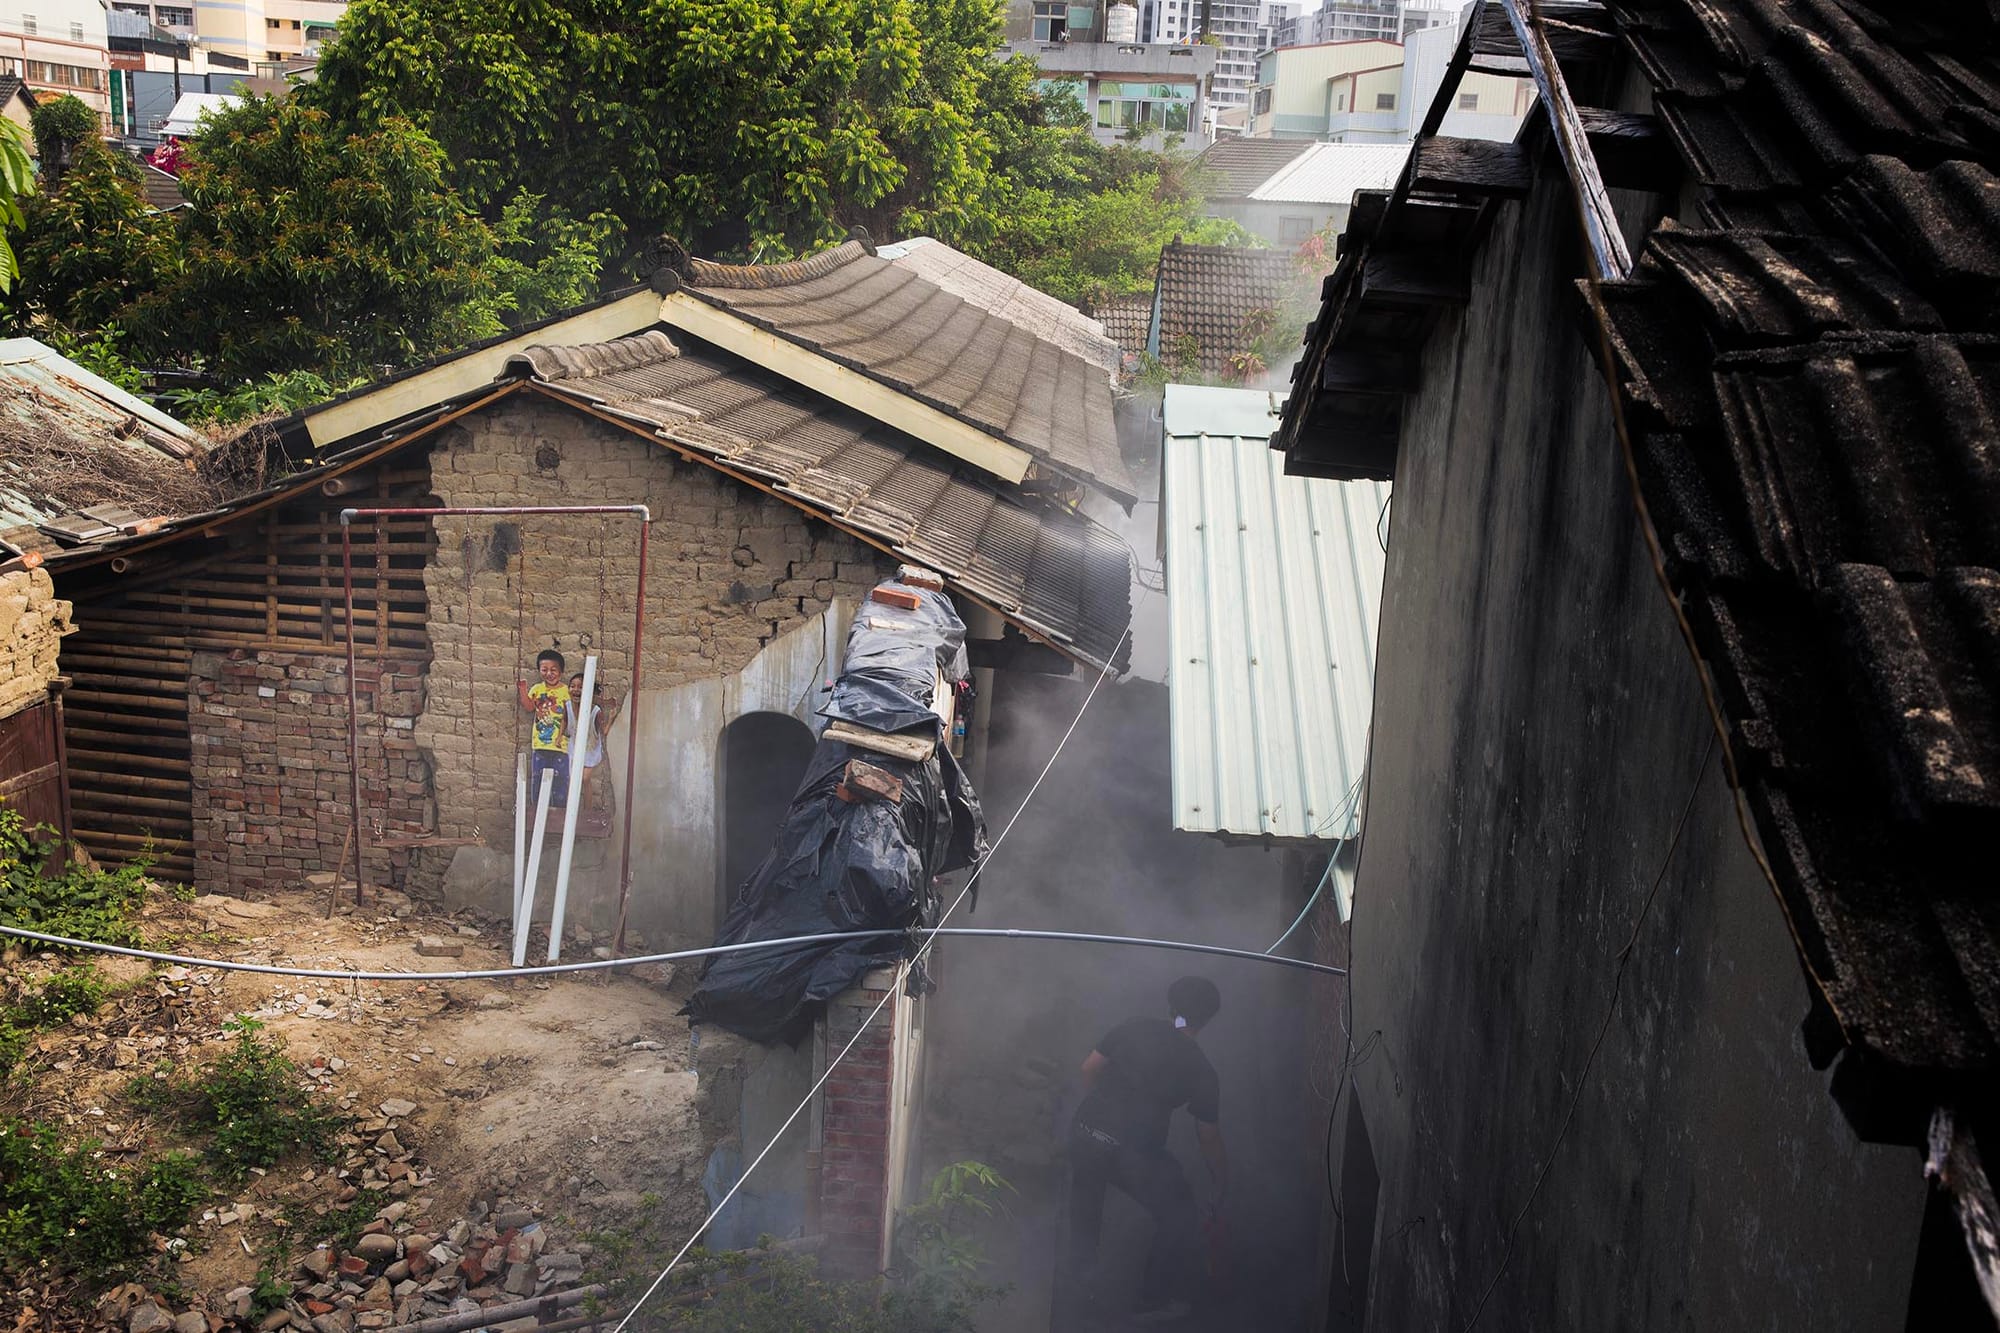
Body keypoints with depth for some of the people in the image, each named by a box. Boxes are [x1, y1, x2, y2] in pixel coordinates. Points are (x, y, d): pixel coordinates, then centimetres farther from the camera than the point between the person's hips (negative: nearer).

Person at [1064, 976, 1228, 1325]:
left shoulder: (1133, 1028, 5)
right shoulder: (1200, 1070, 1)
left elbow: (1089, 1069, 11)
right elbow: (1209, 1138, 8)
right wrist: (1222, 1186, 22)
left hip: (1084, 1131, 4)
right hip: (1133, 1152, -4)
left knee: (1086, 1193, 36)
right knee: (1179, 1216, 20)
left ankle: (1079, 1270, 52)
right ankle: (1154, 1302, 27)